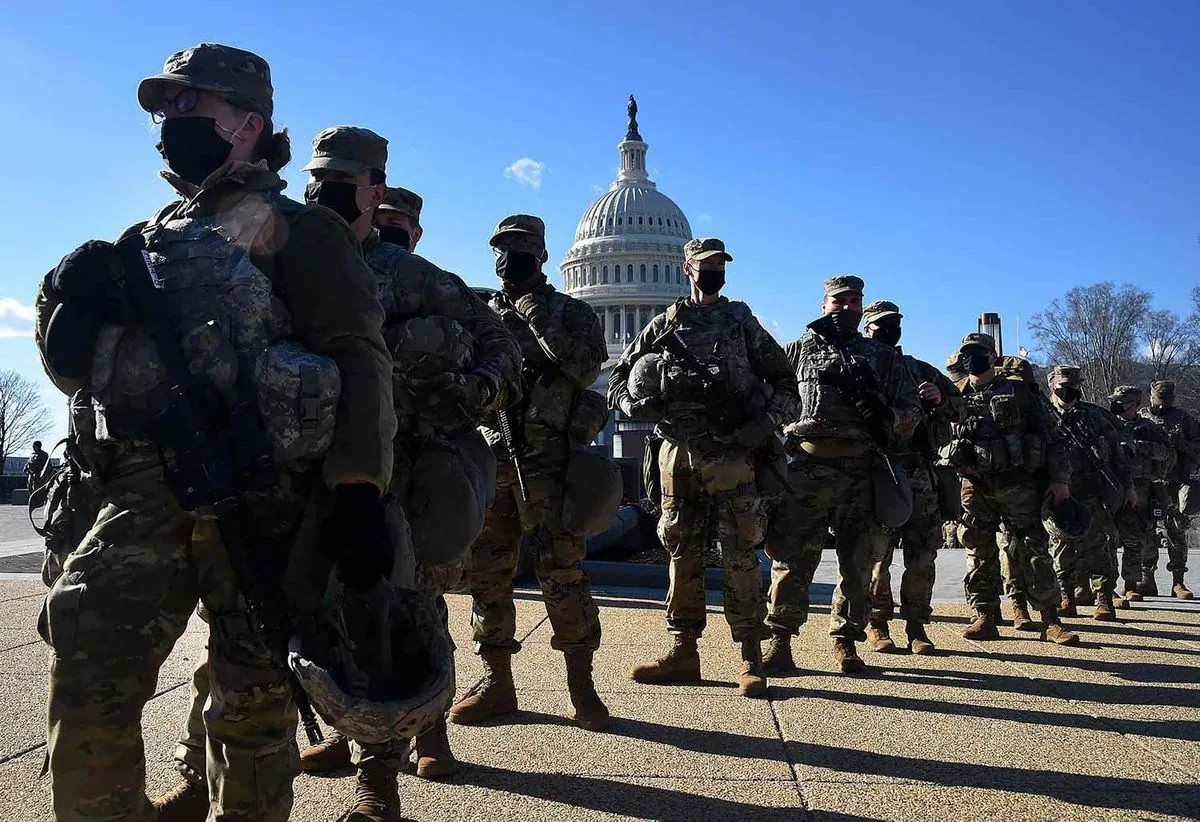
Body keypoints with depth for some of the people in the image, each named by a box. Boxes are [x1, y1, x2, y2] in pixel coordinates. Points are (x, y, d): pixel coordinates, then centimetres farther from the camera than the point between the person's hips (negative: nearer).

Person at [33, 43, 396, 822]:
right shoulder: (146, 240, 23)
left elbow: (357, 355, -6)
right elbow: (76, 369, 25)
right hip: (145, 483, 5)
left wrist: (359, 488, -18)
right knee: (85, 669, -4)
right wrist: (70, 303, 2)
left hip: (260, 486, -5)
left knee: (254, 691, 2)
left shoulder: (298, 229, 5)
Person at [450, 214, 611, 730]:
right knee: (486, 572, 7)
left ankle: (581, 688, 4)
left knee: (560, 573, -6)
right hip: (490, 459, 5)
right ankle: (497, 683, 18)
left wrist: (540, 320, -12)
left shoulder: (570, 313, 8)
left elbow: (586, 369, -10)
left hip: (547, 460, -4)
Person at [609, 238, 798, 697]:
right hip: (678, 453, 2)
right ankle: (683, 652, 14)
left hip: (731, 456, -2)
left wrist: (769, 421, -6)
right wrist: (640, 403, -8)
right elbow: (619, 381, 14)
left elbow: (783, 378, 12)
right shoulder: (664, 324, 14)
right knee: (682, 553, 6)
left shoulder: (742, 321, 12)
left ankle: (751, 659, 1)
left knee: (739, 555, -5)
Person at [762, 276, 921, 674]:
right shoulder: (798, 350, 14)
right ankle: (780, 640, 1)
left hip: (862, 473, 2)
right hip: (806, 467, -2)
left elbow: (912, 407, 15)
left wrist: (889, 417, -7)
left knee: (858, 562, 6)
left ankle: (846, 642, 18)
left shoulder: (883, 357, 17)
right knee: (792, 558, -5)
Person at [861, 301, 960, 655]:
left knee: (922, 554, 4)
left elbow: (958, 406, 20)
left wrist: (940, 399, -1)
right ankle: (876, 625, 10)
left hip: (921, 474, 4)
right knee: (877, 553, 0)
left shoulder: (920, 370, 18)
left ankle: (916, 626, 13)